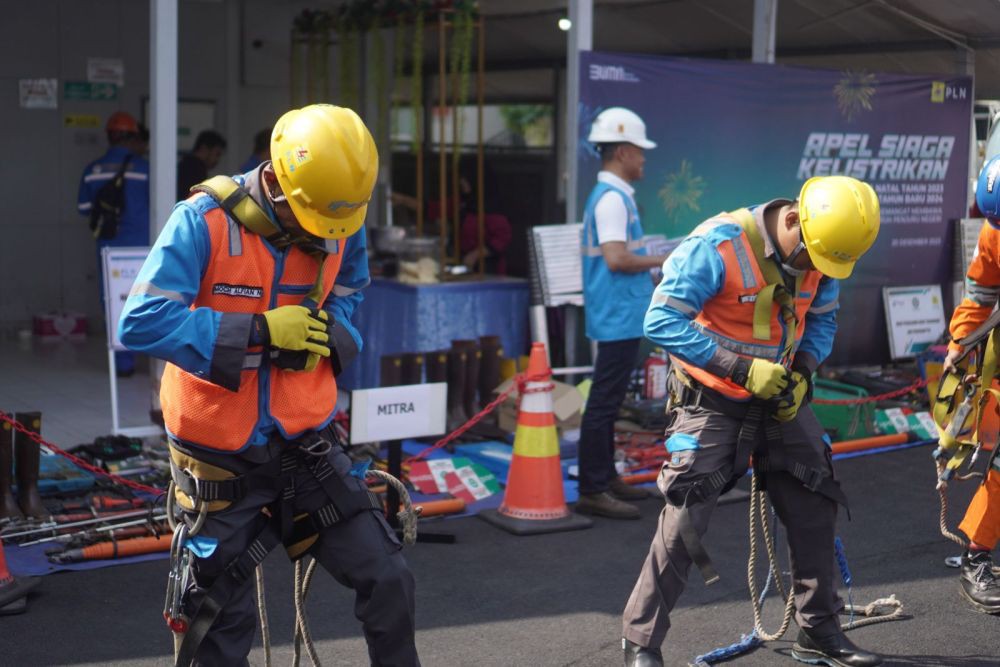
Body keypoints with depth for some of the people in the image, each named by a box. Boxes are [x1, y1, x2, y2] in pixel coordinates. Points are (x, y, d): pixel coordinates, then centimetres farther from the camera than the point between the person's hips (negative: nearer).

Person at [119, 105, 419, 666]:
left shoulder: (343, 224, -3)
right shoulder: (204, 222, -17)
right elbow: (142, 322, -25)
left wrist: (331, 331, -6)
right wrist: (261, 331, -27)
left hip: (308, 445, 4)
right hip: (223, 463, -3)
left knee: (388, 579, 0)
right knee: (224, 621, 7)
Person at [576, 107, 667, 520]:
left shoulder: (612, 195, 16)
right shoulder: (612, 198, -16)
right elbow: (616, 258, -25)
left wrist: (647, 281, 20)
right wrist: (661, 261, -12)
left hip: (620, 316, 11)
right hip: (618, 317, -11)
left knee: (608, 401, 16)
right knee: (604, 402, -8)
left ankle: (605, 478, 25)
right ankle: (592, 491, -5)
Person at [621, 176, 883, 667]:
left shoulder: (819, 256, -5)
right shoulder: (717, 247, -24)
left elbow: (822, 318, 12)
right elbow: (661, 321, -26)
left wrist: (803, 371, -8)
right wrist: (741, 369, -28)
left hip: (778, 401, 6)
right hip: (712, 403, -6)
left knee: (815, 510, 7)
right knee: (684, 523, -9)